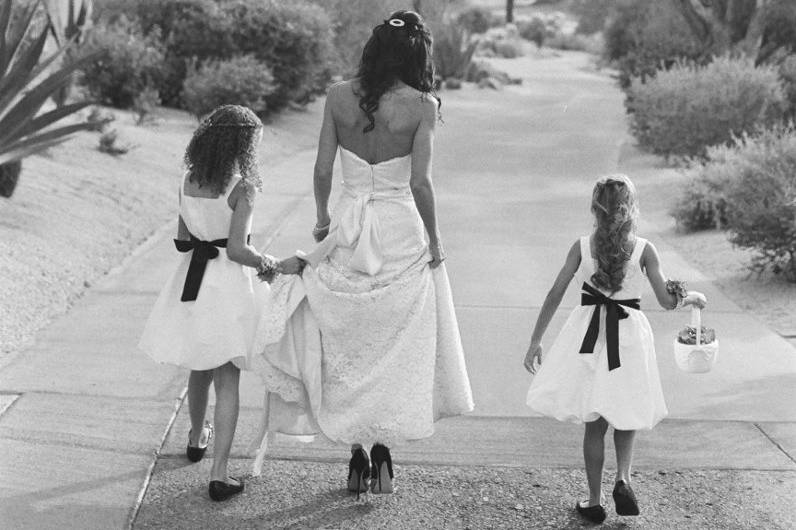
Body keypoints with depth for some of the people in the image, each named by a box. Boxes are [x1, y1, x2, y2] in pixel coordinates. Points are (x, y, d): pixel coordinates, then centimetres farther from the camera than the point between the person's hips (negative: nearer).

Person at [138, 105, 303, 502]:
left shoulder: (188, 180, 1)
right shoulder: (241, 187, -17)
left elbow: (182, 239, 10)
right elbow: (237, 250, -21)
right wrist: (275, 266, -8)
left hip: (190, 281, 6)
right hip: (227, 286, -6)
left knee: (200, 369, 26)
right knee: (227, 380, 0)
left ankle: (197, 439, 46)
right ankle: (219, 475, -2)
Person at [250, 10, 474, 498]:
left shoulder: (340, 96, -3)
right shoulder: (421, 105, -11)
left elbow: (323, 171, -1)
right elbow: (420, 183, -13)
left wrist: (323, 219, 15)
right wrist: (434, 239, -1)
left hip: (347, 232, 2)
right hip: (400, 232, -2)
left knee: (346, 346, 13)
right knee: (397, 346, 13)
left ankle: (356, 454, 18)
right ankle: (383, 447, 11)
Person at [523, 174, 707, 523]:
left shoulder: (582, 247, -6)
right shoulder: (643, 250, -9)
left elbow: (555, 295, -4)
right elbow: (667, 301, -6)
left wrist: (535, 341, 3)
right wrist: (692, 297, 15)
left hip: (589, 334, 1)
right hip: (628, 336, -1)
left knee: (594, 422, 11)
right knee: (627, 414, 20)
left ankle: (594, 502, 14)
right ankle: (622, 478, -1)